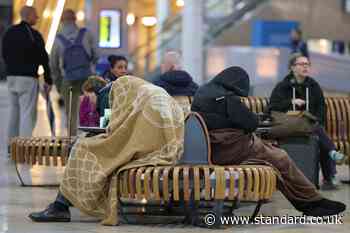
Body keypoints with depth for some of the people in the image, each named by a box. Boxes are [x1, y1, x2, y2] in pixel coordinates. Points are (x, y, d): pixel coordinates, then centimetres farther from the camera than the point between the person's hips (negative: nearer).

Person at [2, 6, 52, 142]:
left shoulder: (9, 32, 9)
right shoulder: (34, 35, -10)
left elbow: (4, 55, 16)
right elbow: (43, 58, -9)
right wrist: (48, 80, -3)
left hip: (11, 77, 7)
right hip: (28, 78, -7)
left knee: (14, 112, 14)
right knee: (28, 114, -7)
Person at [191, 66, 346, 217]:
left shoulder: (201, 92, 11)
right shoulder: (227, 98, -19)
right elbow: (251, 123, -15)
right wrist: (254, 118, 8)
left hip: (213, 150, 10)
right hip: (230, 151, -10)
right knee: (281, 160, -1)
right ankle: (313, 201, 9)